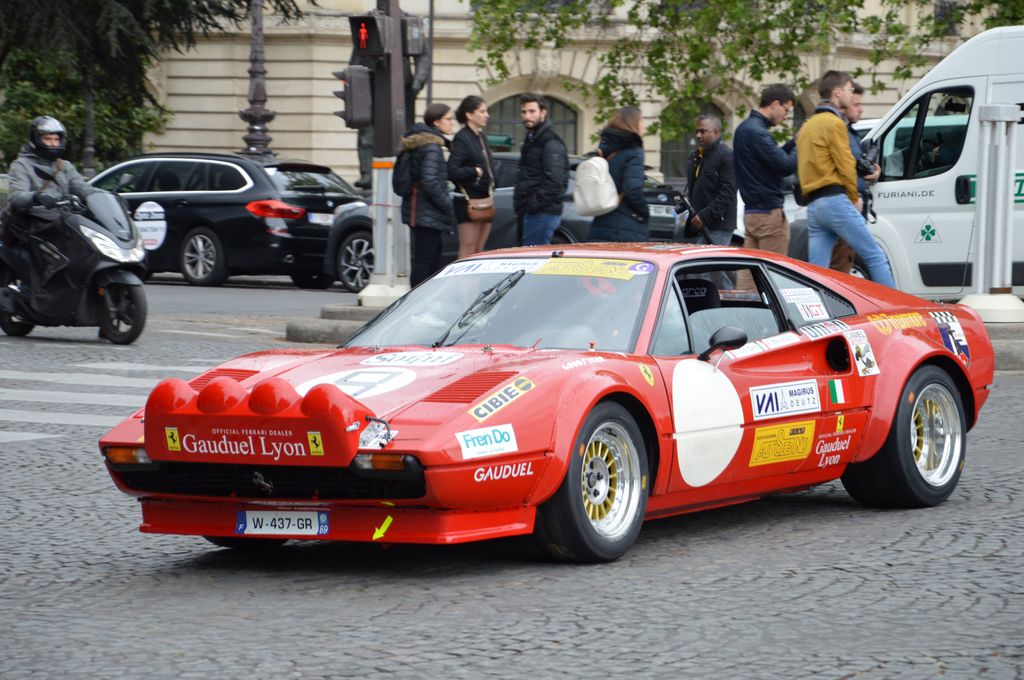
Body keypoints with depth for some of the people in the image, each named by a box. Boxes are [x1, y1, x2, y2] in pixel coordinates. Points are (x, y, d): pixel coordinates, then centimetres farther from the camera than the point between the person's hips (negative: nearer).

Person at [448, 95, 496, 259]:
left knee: (479, 251, 11)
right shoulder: (462, 139, -12)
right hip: (469, 200, -9)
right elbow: (452, 171, -22)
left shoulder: (481, 138, 15)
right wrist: (475, 172, -14)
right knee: (467, 250, -7)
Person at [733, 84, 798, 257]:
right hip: (768, 212, -10)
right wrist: (800, 145, -4)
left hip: (751, 211, 10)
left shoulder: (745, 128, 15)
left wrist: (794, 142, 8)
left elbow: (774, 157, 20)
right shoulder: (757, 132, -17)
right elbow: (785, 166, -20)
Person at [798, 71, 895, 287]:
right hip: (835, 201, -9)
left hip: (813, 204, 9)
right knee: (875, 256, -5)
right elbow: (845, 165, -10)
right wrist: (855, 198, 4)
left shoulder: (808, 126, 23)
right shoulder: (834, 123, -6)